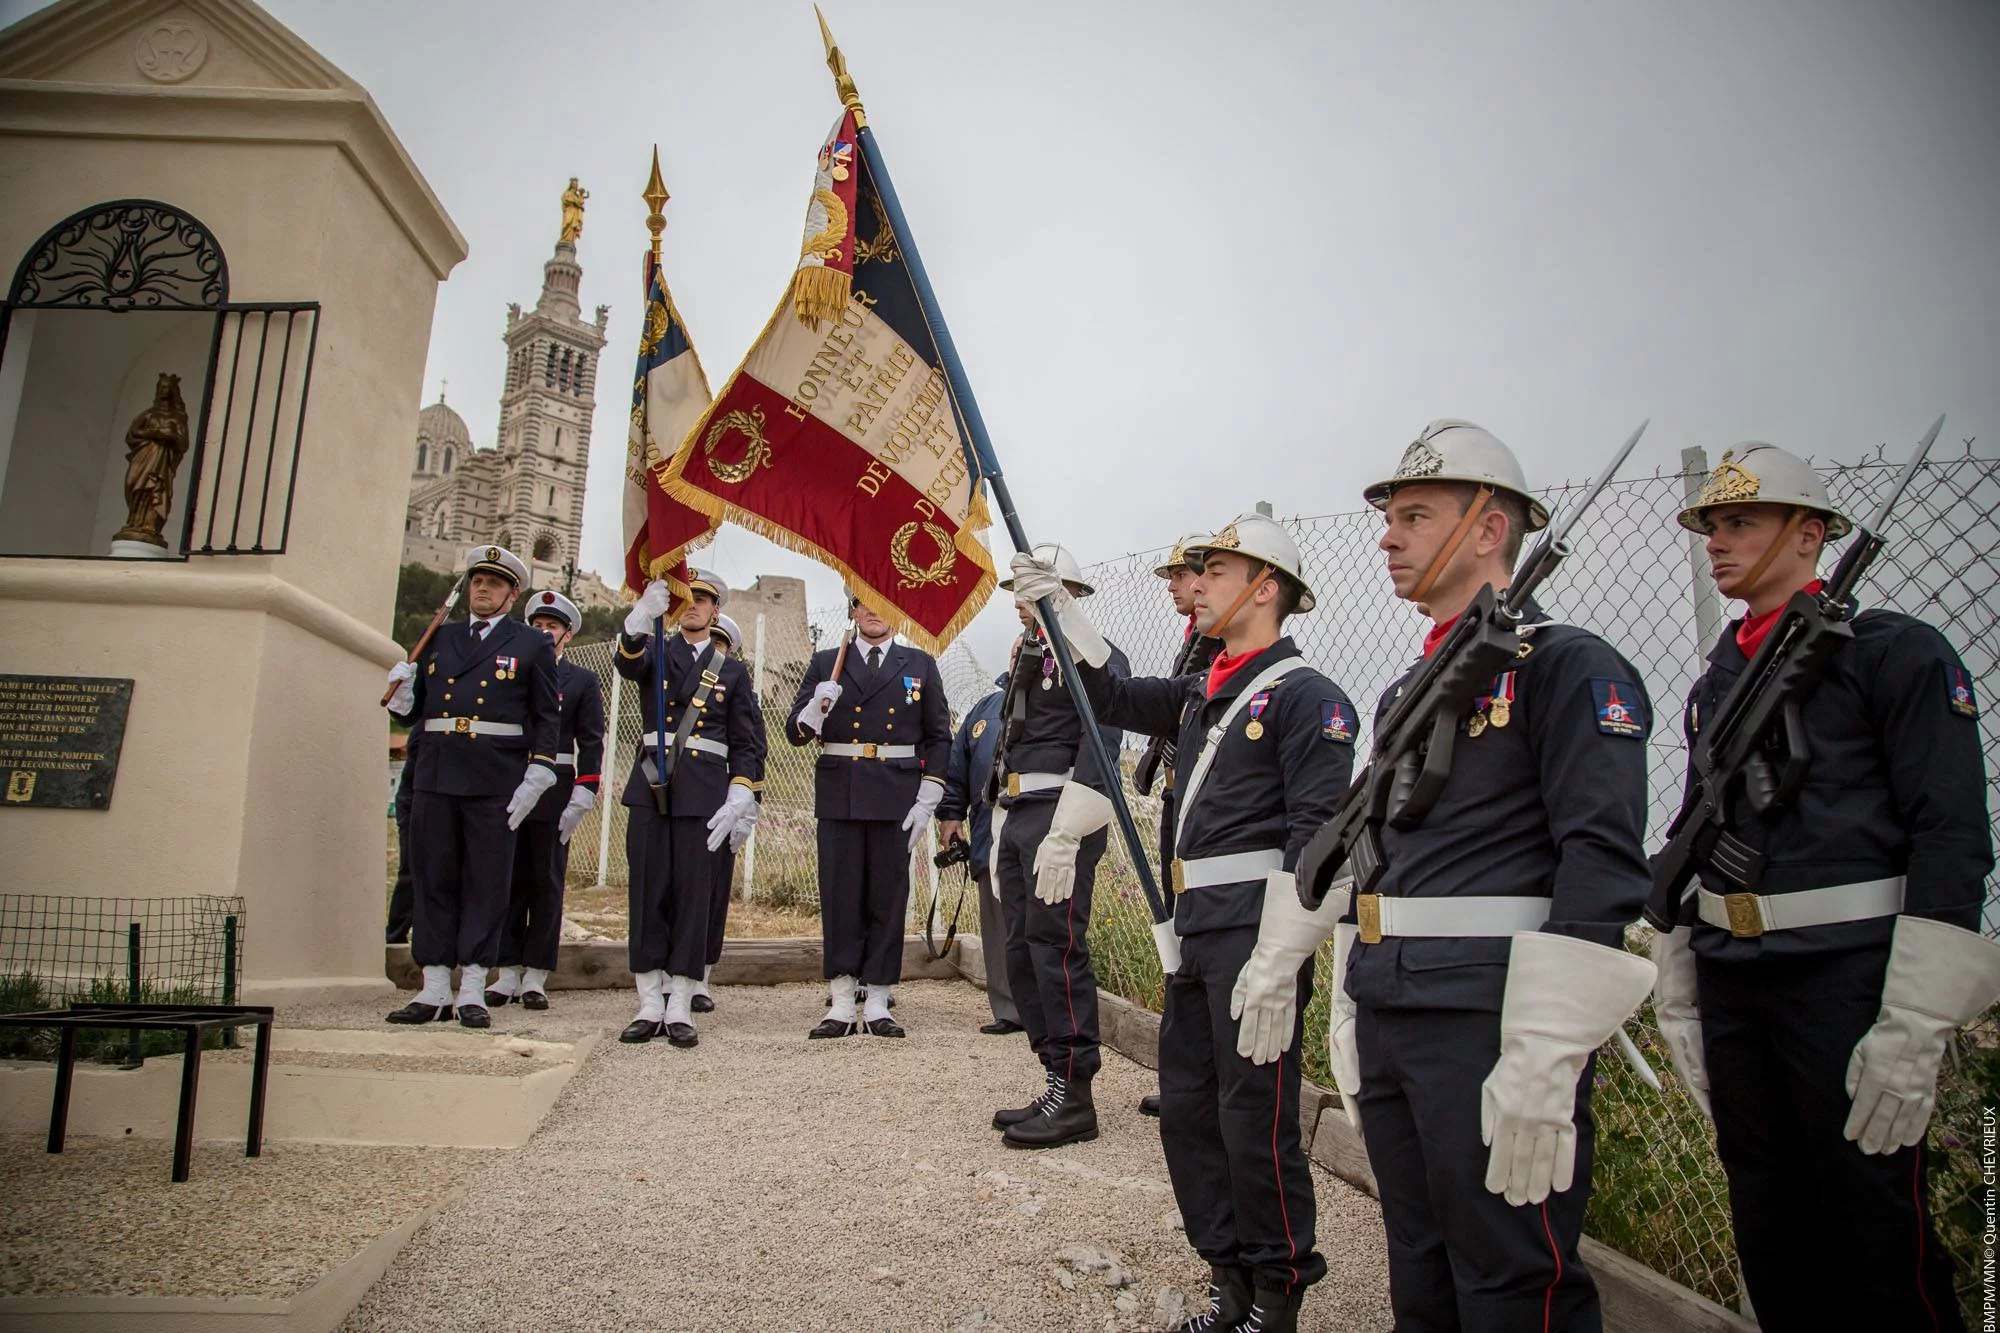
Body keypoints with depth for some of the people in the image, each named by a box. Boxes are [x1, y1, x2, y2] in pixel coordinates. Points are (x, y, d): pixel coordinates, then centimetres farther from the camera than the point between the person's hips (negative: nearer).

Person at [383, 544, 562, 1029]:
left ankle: (472, 992, 7)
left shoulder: (531, 646, 6)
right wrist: (402, 691, -4)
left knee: (486, 884, 1)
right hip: (436, 776, 4)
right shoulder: (439, 639, 17)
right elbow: (414, 712, 18)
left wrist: (536, 777, -9)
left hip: (496, 781, -4)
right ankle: (434, 990, 14)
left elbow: (547, 718, 1)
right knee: (432, 881, 6)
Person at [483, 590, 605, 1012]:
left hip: (554, 791, -2)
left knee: (547, 883, 2)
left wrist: (581, 799, -10)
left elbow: (591, 743, 0)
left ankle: (535, 977, 8)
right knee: (508, 880, 5)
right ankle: (508, 973, 13)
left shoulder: (582, 681, 7)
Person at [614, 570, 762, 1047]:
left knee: (694, 895, -1)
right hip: (650, 786, 0)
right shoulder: (654, 653, 12)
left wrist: (741, 797, -4)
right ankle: (650, 1007, 9)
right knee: (648, 894, 1)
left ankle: (679, 1009, 6)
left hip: (703, 792, 0)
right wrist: (643, 616, -33)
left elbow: (745, 743, 10)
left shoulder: (732, 672, 13)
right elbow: (627, 663, -14)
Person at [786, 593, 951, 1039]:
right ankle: (841, 1006, 8)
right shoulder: (825, 663, 10)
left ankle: (877, 1005, 11)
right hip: (839, 796, 0)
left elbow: (939, 737, 8)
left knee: (888, 899, 3)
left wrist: (926, 802, -1)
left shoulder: (920, 665, 10)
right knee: (840, 898, 1)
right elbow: (796, 733, 7)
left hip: (896, 798, 0)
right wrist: (815, 709, -16)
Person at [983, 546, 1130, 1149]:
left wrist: (1063, 838, -24)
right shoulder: (1026, 659, 21)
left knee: (1057, 948, -8)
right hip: (1016, 816, 10)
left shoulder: (1093, 655, -8)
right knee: (1022, 951, 10)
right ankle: (1056, 1083, 20)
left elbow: (1099, 749, -18)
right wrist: (1000, 838, 22)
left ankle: (1075, 1097, 2)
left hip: (1059, 818, -10)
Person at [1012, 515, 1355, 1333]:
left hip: (1255, 935, -9)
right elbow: (1113, 698, 24)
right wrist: (1059, 612, 13)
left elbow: (1317, 839, -17)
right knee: (1186, 1110, 14)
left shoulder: (1305, 696, -11)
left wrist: (1277, 965, -22)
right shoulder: (1200, 694, 15)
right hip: (1194, 931, 9)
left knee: (1255, 1120, 0)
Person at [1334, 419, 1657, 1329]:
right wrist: (1352, 1026, 17)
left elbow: (1603, 868, -17)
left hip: (1488, 1016, -8)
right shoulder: (1402, 694, 17)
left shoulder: (1569, 666, -7)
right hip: (1387, 1016, 8)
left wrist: (1544, 1062, -22)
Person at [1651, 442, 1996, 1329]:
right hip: (1731, 981, 6)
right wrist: (1679, 1003, 13)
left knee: (1878, 1247, 3)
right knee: (1768, 1234, 14)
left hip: (1846, 976, -6)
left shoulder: (1895, 651, -5)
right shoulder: (1715, 683, 14)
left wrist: (1911, 1026, -17)